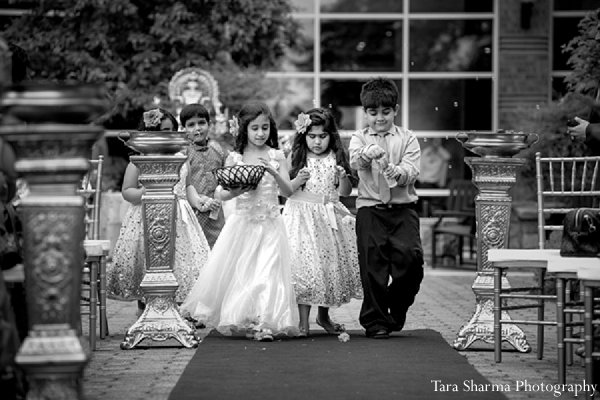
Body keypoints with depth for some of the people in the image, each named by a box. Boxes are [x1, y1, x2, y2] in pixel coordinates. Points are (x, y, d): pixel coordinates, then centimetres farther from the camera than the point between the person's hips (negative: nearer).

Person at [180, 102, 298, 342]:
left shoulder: (276, 156, 1)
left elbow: (288, 191, -3)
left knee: (267, 272, -7)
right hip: (242, 223, 1)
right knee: (238, 272, 4)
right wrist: (236, 191, -21)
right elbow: (220, 194, 0)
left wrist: (273, 173, -19)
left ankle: (263, 323, -2)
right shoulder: (235, 158, 1)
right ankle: (235, 319, 19)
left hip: (269, 225, 0)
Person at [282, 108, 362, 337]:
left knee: (331, 265, 6)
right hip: (302, 215, -3)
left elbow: (345, 192, 6)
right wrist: (297, 180, -20)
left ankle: (324, 316, 25)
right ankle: (303, 322, -4)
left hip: (329, 217, 3)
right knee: (304, 266, -9)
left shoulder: (336, 159, 4)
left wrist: (343, 178, -14)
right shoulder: (296, 158, -1)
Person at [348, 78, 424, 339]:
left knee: (411, 256, -15)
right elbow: (354, 161, -13)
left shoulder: (407, 139, 9)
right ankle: (375, 321, 9)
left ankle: (396, 308, 9)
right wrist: (367, 153, -36)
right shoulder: (360, 138, 9)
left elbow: (411, 171, -4)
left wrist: (396, 172, -27)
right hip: (370, 209, 0)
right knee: (373, 265, -3)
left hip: (403, 208, 0)